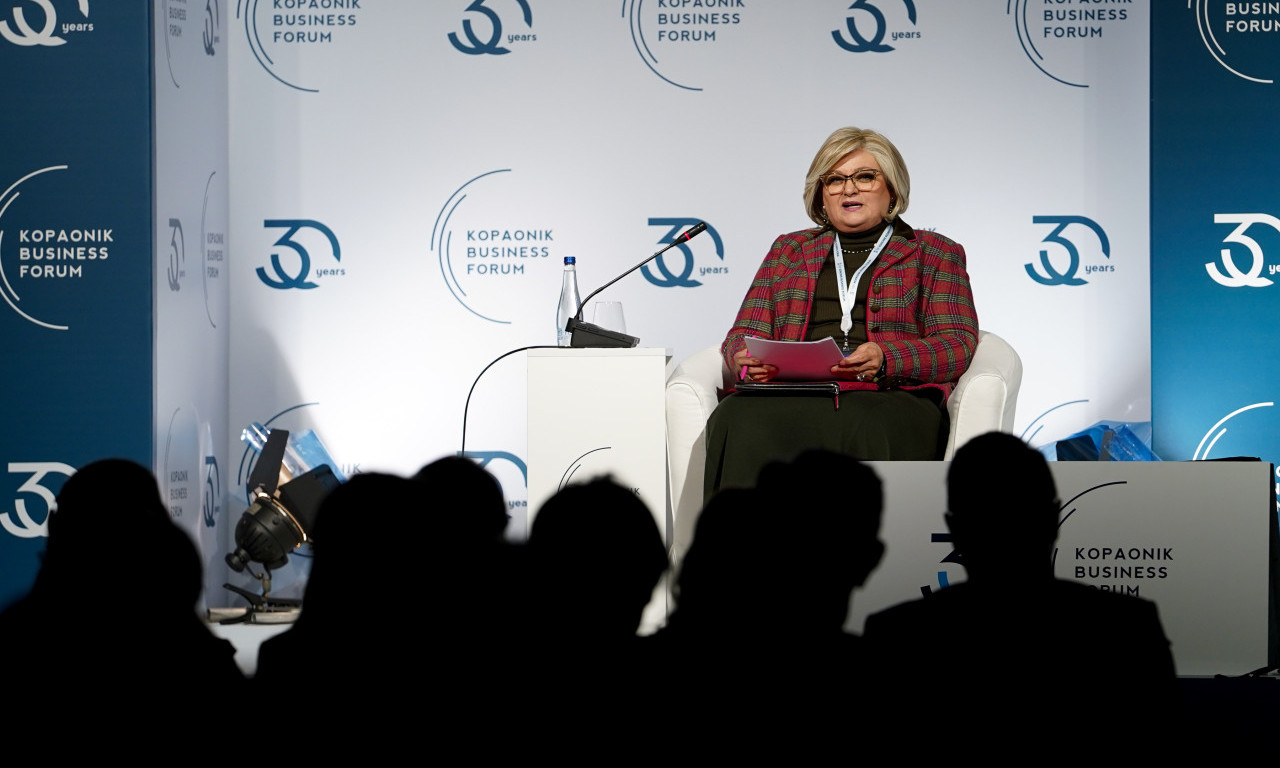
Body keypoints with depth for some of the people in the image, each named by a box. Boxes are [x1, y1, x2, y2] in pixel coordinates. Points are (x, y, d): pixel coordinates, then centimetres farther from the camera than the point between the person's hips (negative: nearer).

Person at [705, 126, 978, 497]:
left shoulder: (935, 254, 20)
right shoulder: (788, 250, 29)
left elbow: (958, 344, 7)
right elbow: (744, 332, 22)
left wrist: (886, 358, -14)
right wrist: (747, 359, -5)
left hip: (886, 396, -2)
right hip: (793, 395, 2)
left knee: (862, 427, -41)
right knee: (741, 421, -35)